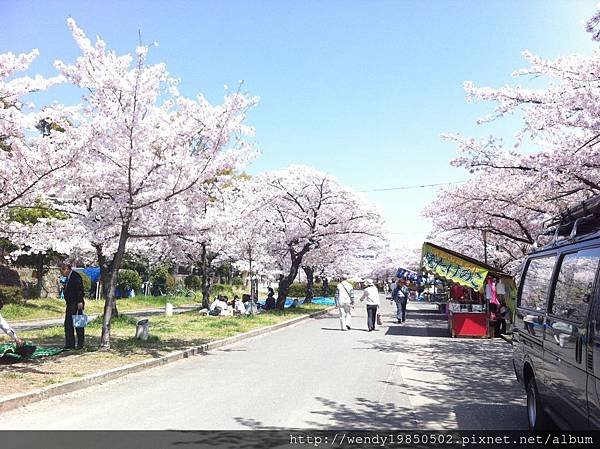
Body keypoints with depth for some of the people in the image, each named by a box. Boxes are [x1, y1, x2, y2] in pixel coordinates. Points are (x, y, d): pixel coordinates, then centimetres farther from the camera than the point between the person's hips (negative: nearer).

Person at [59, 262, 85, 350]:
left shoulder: (76, 276, -13)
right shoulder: (68, 277, 16)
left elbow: (80, 289, -18)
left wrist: (80, 302, -22)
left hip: (76, 304, -10)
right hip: (70, 304, 10)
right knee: (68, 324, 10)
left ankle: (80, 344, 4)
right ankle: (69, 344, 17)